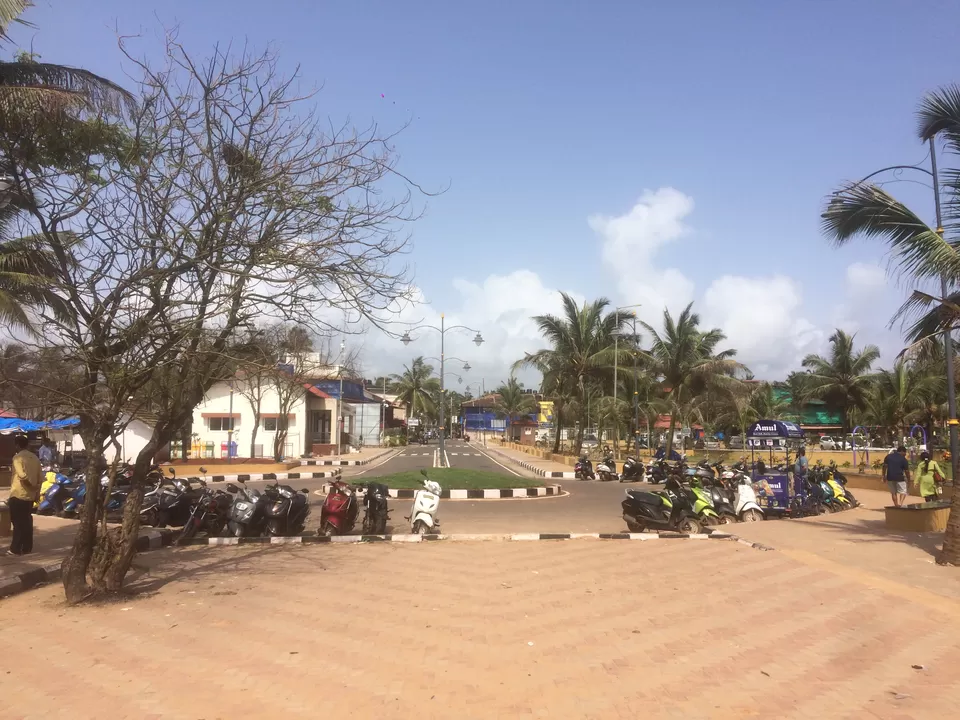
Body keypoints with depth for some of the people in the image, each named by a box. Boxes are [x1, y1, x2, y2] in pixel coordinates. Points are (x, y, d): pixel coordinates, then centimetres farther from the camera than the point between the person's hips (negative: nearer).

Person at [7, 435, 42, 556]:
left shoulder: (17, 457, -12)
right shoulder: (35, 457, 9)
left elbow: (23, 476, -23)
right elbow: (40, 478, 9)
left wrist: (32, 487, -11)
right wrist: (37, 491, 15)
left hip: (18, 495, -6)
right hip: (30, 495, 6)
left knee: (17, 522, -2)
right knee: (27, 521, 12)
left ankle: (15, 549, 1)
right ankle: (27, 548, 15)